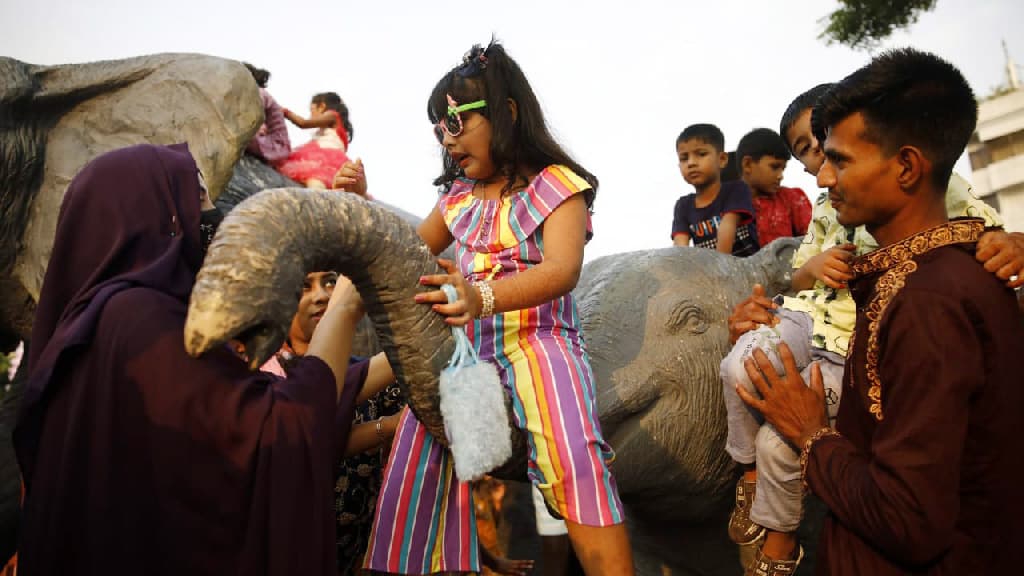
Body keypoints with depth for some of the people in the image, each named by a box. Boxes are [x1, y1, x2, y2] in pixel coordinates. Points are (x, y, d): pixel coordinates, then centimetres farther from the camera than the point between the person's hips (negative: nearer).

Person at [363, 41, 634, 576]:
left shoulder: (555, 184, -1)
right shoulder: (458, 195, 17)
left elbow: (562, 269, -19)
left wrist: (484, 297, -38)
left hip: (537, 339, -5)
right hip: (466, 343, 5)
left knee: (572, 456, -29)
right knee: (421, 449, -16)